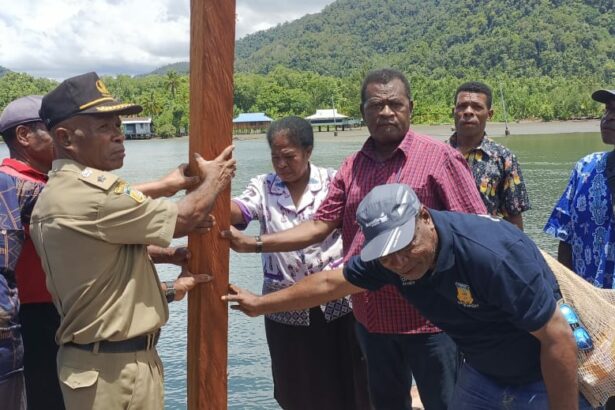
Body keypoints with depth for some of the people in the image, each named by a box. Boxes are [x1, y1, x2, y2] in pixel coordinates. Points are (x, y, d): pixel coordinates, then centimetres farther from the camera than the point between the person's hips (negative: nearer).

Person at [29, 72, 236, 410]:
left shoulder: (58, 194, 10)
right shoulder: (90, 192, -22)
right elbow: (184, 219, -14)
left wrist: (168, 290, 12)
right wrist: (215, 179, 4)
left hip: (98, 359, 10)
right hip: (113, 368, -10)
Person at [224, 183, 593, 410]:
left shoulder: (491, 254, -36)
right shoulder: (388, 255, -14)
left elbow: (559, 338, -28)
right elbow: (330, 283, 2)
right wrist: (262, 304, 11)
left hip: (545, 378, -6)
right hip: (483, 374, 6)